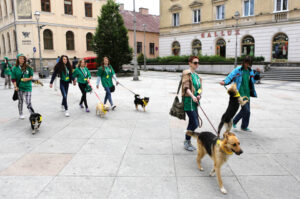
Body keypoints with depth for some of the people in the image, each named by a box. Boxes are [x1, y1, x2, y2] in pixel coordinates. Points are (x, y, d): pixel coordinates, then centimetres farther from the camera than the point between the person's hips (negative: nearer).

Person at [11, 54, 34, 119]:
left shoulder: (28, 67, 1)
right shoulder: (15, 68, -1)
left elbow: (31, 76, 9)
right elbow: (13, 78, -1)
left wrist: (28, 79, -12)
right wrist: (15, 86, -12)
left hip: (28, 87, 0)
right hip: (19, 87, 0)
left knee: (28, 102, -6)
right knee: (20, 101, 10)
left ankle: (32, 114, 6)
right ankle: (20, 114, 26)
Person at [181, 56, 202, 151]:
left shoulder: (196, 75, 17)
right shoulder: (187, 73, -8)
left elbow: (199, 86, 14)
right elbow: (186, 87, -18)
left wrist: (199, 94, -7)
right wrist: (192, 96, -31)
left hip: (195, 101, 8)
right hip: (188, 100, -8)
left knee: (192, 123, 13)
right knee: (194, 123, -9)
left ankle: (187, 141, 27)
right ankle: (187, 142, 8)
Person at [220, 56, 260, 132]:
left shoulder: (250, 71, 10)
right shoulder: (238, 70, -9)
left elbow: (253, 80, 24)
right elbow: (230, 77, -16)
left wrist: (257, 73, 8)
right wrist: (225, 82, -35)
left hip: (247, 93, 7)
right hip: (240, 94, -7)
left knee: (244, 110, 12)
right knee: (246, 110, -7)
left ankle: (234, 121, 30)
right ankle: (244, 127, 13)